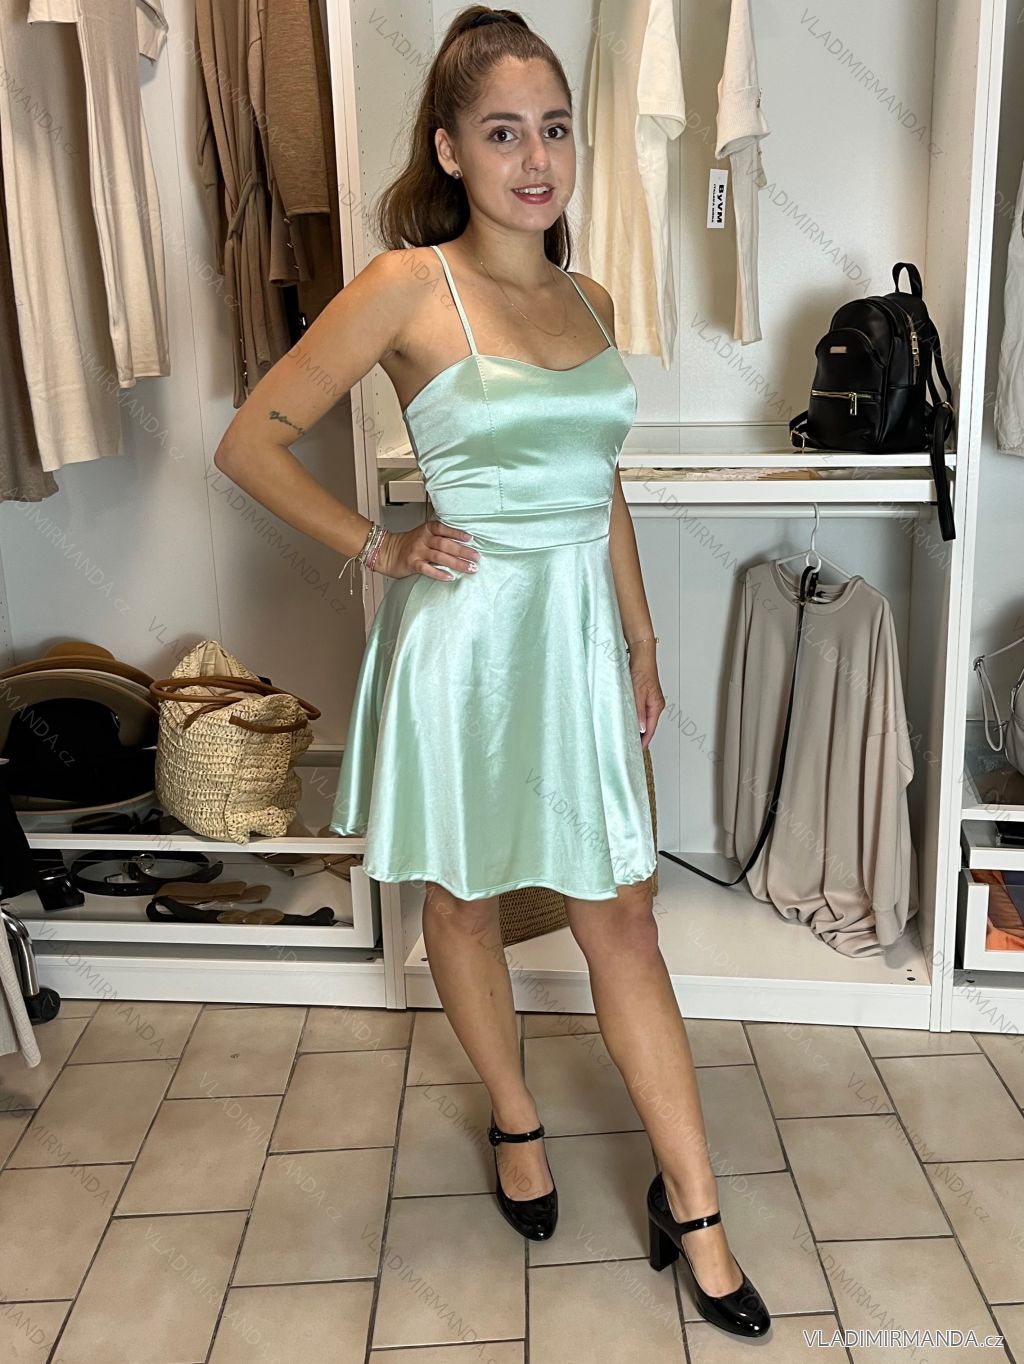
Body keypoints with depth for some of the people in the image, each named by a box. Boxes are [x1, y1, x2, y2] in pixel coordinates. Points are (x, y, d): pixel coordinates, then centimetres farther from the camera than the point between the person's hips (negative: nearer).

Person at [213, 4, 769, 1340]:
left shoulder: (590, 301, 9)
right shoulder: (410, 286, -8)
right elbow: (251, 442, -6)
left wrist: (642, 642, 15)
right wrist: (377, 547, -8)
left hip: (581, 636, 4)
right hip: (464, 632, -4)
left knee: (622, 921, 6)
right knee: (462, 901, 14)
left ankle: (692, 1208, 18)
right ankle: (516, 1118, 40)